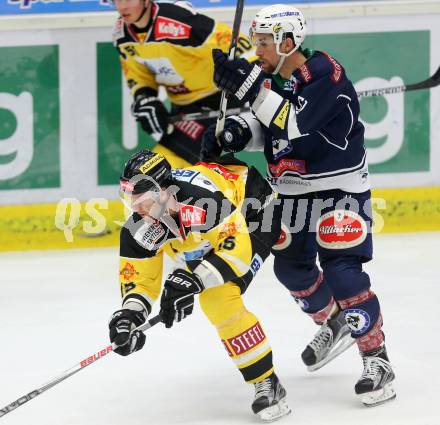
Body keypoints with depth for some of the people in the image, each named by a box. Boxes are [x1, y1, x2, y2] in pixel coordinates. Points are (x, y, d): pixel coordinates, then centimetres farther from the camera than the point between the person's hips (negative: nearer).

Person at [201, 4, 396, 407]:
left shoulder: (326, 75, -23)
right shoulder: (274, 77, 1)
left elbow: (296, 125, -34)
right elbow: (264, 127, 10)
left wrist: (251, 88, -40)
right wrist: (232, 132, -11)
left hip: (339, 189, -9)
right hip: (295, 190, 9)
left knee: (342, 272, -17)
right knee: (290, 266, 15)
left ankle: (377, 360, -9)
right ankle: (335, 323, 41)